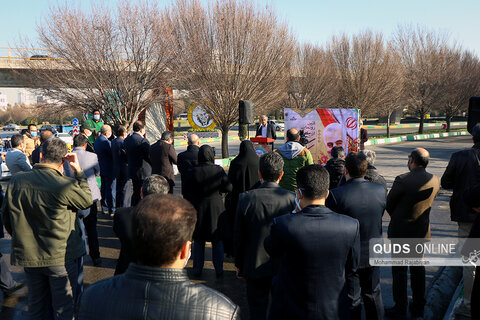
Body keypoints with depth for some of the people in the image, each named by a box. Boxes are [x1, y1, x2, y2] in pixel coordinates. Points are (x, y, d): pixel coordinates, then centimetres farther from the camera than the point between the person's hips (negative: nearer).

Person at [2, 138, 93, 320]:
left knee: (36, 304, 24)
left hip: (28, 255, 5)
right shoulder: (66, 186, -23)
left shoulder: (16, 181, -8)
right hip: (59, 258, -4)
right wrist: (79, 172, -2)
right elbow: (87, 201, -3)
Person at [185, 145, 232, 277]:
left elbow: (188, 189, -2)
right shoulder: (218, 170, -13)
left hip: (198, 208, 1)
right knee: (217, 241, 13)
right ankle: (219, 270, 20)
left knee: (198, 241, 15)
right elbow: (229, 188, -8)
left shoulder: (194, 171, -11)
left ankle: (197, 269, 23)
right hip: (215, 208, 0)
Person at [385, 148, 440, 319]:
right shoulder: (435, 180, -5)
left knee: (399, 271, 7)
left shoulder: (402, 180, -23)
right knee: (418, 269, 19)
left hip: (400, 231, -5)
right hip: (422, 231, 6)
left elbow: (389, 204, -11)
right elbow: (428, 203, 7)